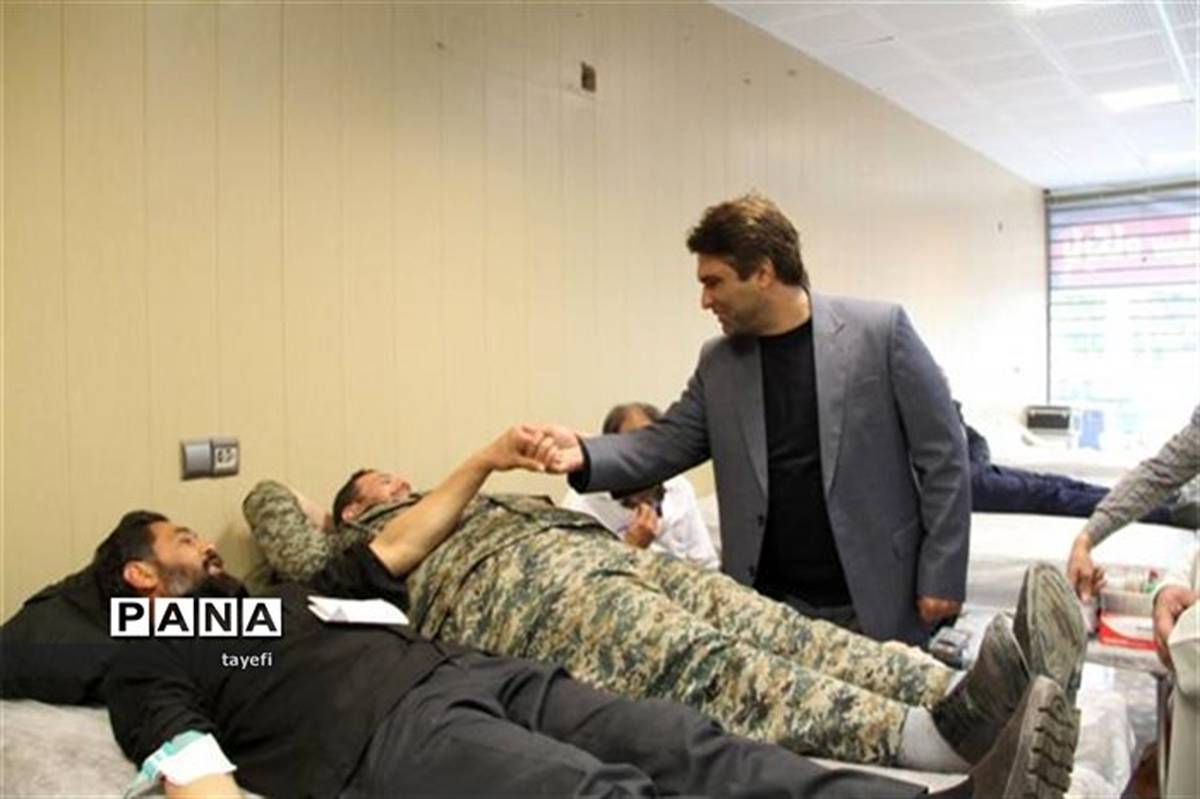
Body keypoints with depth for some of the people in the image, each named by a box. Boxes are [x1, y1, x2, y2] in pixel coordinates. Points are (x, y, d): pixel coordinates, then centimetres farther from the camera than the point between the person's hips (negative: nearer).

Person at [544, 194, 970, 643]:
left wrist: (940, 577, -7)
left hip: (877, 602, -3)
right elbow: (668, 442, 5)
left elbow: (941, 456, -6)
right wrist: (586, 456, -13)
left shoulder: (881, 330, -8)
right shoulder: (718, 362, 5)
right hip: (768, 606, 3)